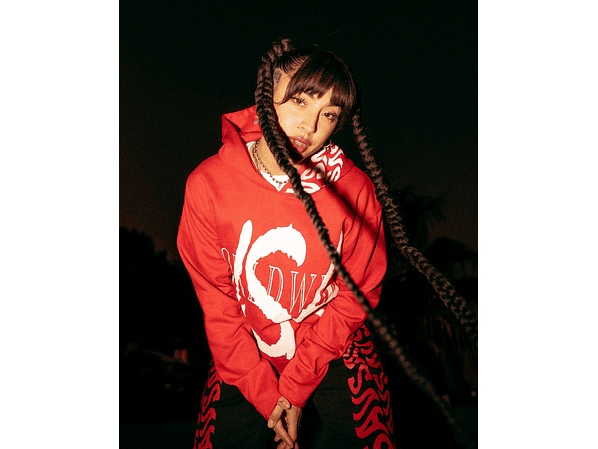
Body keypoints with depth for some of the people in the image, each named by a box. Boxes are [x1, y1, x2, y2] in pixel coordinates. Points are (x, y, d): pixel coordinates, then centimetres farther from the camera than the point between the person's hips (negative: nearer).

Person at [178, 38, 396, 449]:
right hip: (245, 355, 1)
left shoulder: (355, 189, -18)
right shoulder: (208, 184, -16)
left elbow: (356, 295, -10)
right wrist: (266, 393, -11)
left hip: (335, 351, 0)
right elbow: (216, 303, -10)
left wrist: (296, 386, -11)